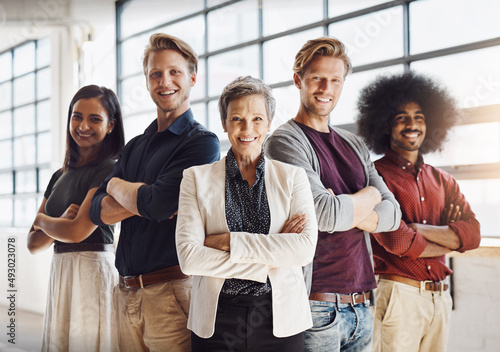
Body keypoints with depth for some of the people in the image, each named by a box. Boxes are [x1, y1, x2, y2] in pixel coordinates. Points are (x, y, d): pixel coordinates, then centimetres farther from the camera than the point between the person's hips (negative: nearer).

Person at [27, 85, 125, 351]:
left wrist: (42, 220, 2)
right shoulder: (60, 176, 14)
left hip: (93, 272, -7)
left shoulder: (109, 170, -10)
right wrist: (60, 223, -10)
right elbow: (33, 244, 11)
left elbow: (78, 231, -19)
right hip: (59, 274, 7)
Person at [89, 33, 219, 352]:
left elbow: (157, 204, -18)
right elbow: (98, 211, 5)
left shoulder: (202, 142, -6)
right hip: (126, 293, 6)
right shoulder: (135, 146, 16)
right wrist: (147, 199, -13)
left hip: (171, 290, -6)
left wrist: (117, 185, 2)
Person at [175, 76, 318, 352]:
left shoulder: (292, 177, 5)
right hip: (216, 321, 0)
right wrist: (267, 263, -13)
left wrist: (229, 241, -13)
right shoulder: (196, 178, 3)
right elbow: (189, 257, -9)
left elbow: (305, 248, -10)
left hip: (280, 318, 1)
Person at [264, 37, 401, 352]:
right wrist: (369, 196, -1)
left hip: (362, 304, 6)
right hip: (317, 305, -6)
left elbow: (393, 214, 6)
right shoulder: (285, 142, -8)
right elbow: (326, 214, -20)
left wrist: (347, 212, -12)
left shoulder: (354, 145, 14)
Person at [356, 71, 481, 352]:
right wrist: (450, 240, -1)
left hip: (441, 297, 6)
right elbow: (397, 241, -18)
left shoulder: (443, 181, 12)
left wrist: (418, 228, -13)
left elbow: (473, 234, 1)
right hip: (398, 295, -6)